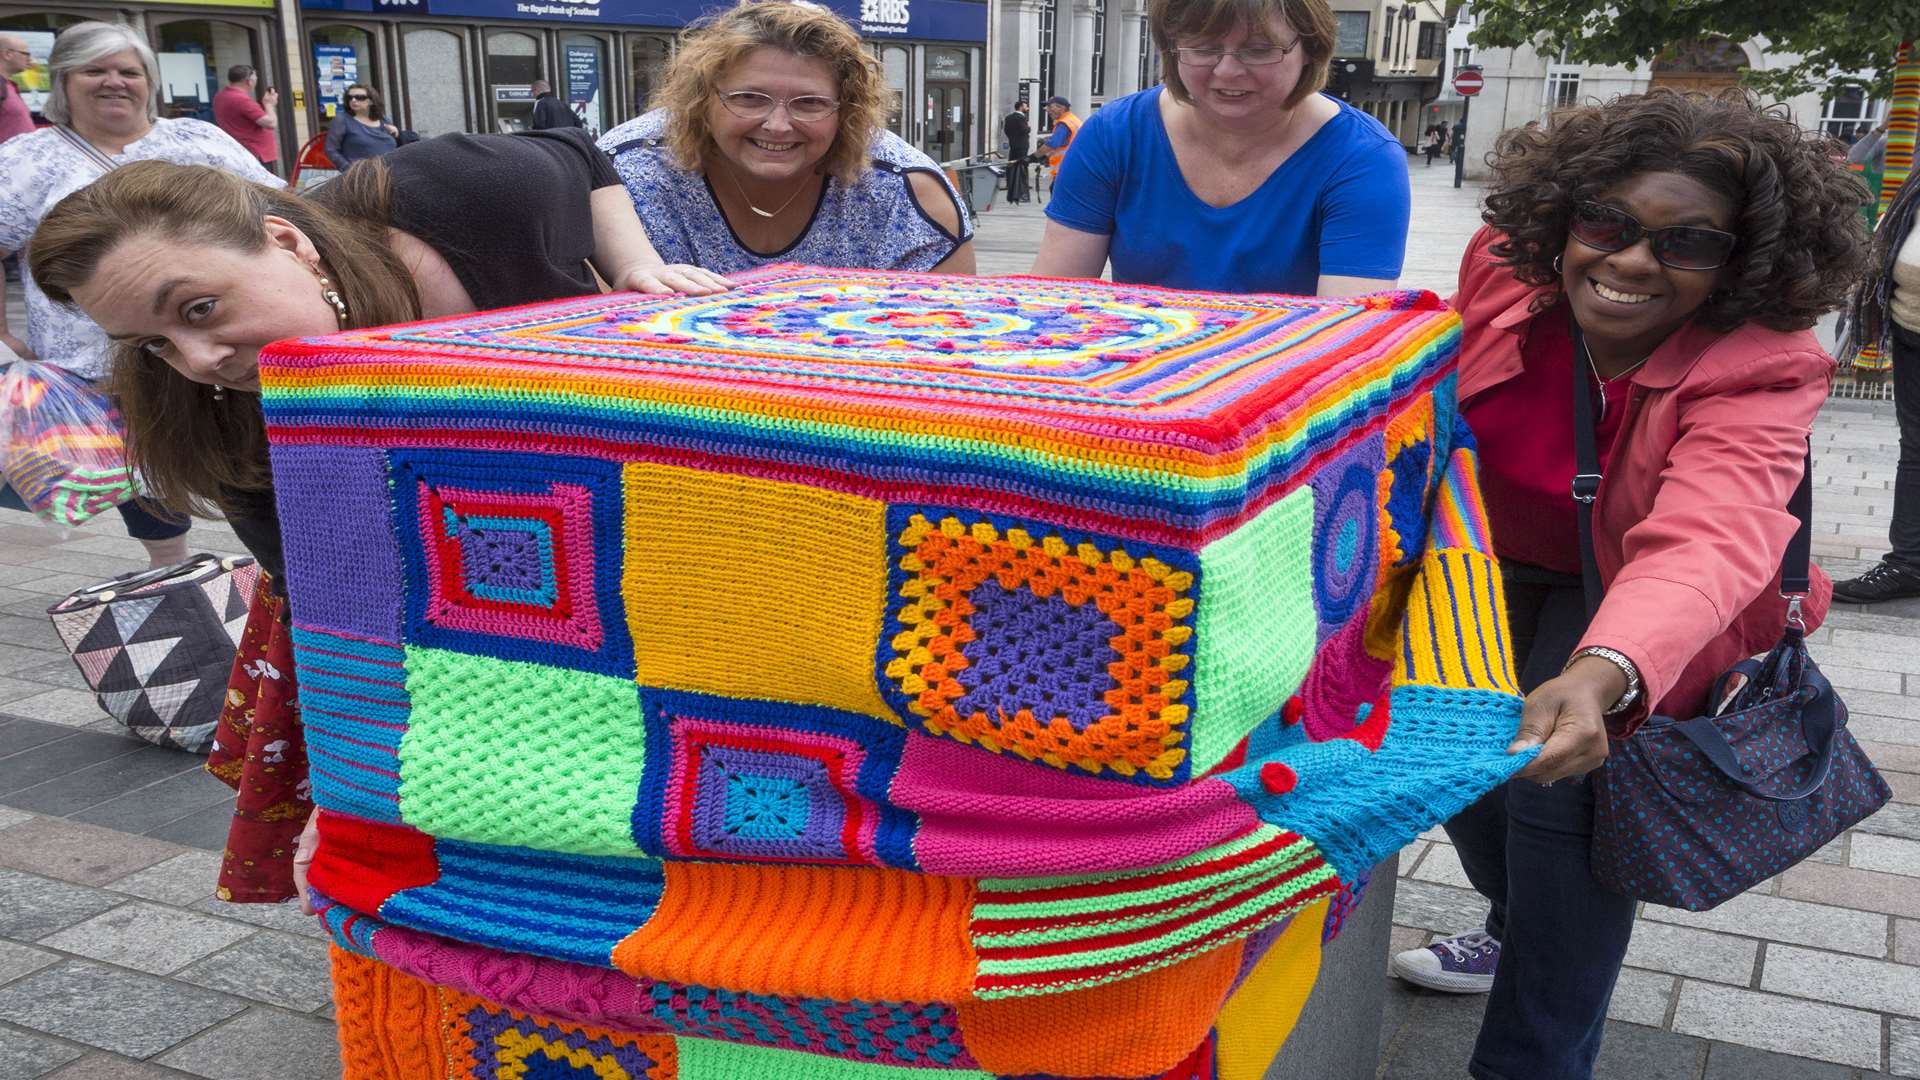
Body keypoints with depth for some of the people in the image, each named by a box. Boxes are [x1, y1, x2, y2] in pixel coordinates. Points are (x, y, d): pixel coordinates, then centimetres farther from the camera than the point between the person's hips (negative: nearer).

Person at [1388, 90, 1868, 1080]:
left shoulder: (1758, 371, -33)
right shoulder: (1505, 266, -21)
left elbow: (1708, 542, -51)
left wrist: (1597, 676, -68)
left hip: (1638, 600, -4)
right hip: (1497, 563, 5)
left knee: (1558, 783, -18)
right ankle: (1521, 932, 42)